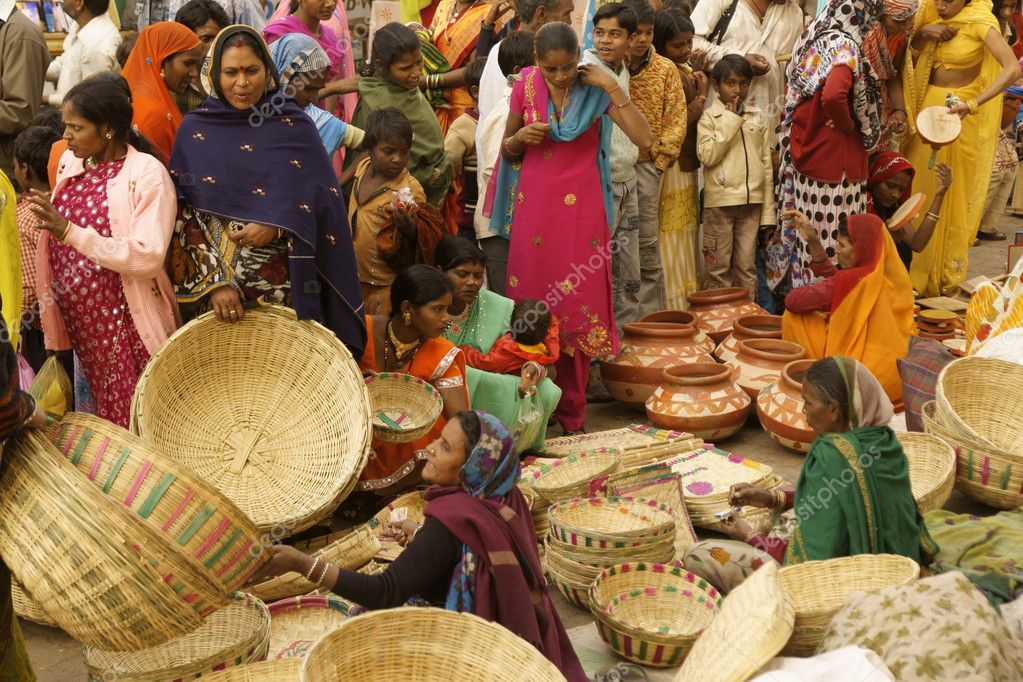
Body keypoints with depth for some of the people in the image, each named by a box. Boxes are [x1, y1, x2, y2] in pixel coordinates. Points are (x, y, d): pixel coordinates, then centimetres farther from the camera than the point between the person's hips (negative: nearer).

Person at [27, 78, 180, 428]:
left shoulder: (147, 173, -14)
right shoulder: (70, 162, 7)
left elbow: (148, 257, -24)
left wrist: (70, 232, -27)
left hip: (124, 319, -6)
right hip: (77, 316, 6)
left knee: (131, 424, 3)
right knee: (104, 415, 17)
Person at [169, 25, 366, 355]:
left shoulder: (295, 126, -1)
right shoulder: (194, 130, 0)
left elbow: (325, 201, -2)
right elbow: (185, 217, -2)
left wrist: (276, 226, -17)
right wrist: (215, 282, -12)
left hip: (287, 282, 0)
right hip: (214, 282, 1)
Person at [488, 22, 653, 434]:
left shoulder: (595, 89, -4)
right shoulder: (525, 87, 0)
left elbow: (644, 139, -14)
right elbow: (507, 150, 10)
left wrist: (612, 87, -17)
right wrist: (521, 137, -12)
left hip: (582, 210, -1)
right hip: (534, 208, 1)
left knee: (579, 306, 3)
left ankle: (572, 408, 16)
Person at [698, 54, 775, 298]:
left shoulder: (757, 117, 10)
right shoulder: (709, 117, 0)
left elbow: (767, 164, 11)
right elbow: (707, 156, -15)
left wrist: (768, 209, 7)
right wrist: (730, 120, -11)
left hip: (752, 202, 3)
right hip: (721, 202, -3)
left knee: (746, 266, 8)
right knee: (719, 266, 2)